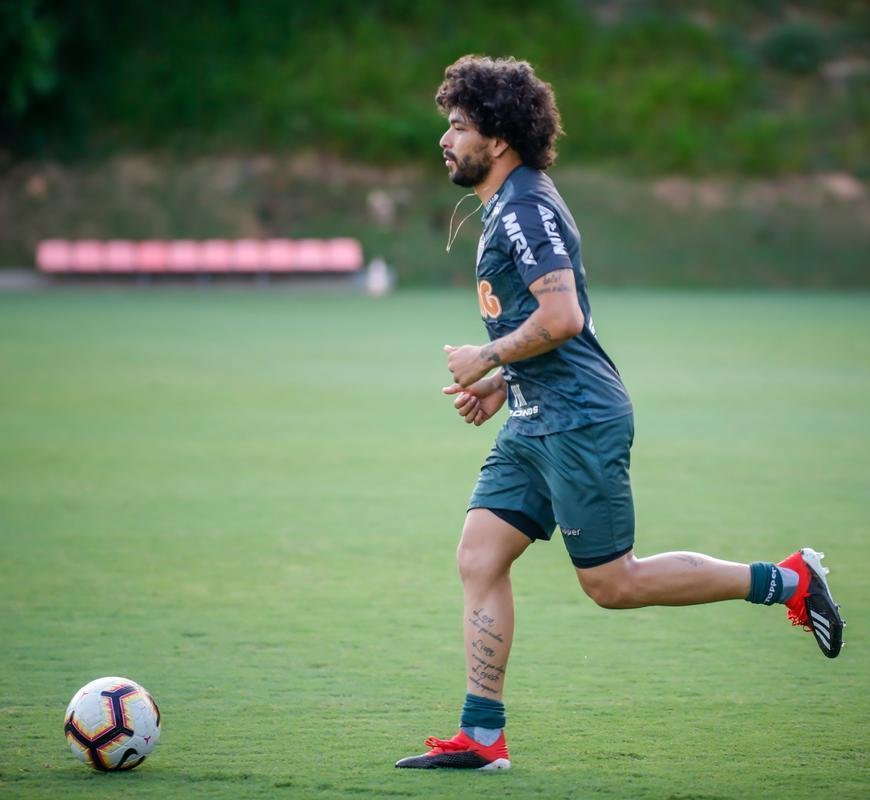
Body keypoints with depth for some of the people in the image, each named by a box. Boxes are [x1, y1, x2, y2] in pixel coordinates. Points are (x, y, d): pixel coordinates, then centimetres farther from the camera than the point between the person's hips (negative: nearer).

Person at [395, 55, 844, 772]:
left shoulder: (527, 208, -15)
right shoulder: (507, 208, 18)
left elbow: (562, 318, -25)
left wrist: (486, 360, -13)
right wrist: (504, 382, 17)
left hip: (578, 421, -10)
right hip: (536, 423, 10)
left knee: (612, 583, -4)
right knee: (479, 558, 2)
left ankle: (787, 581, 6)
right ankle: (481, 737, 2)